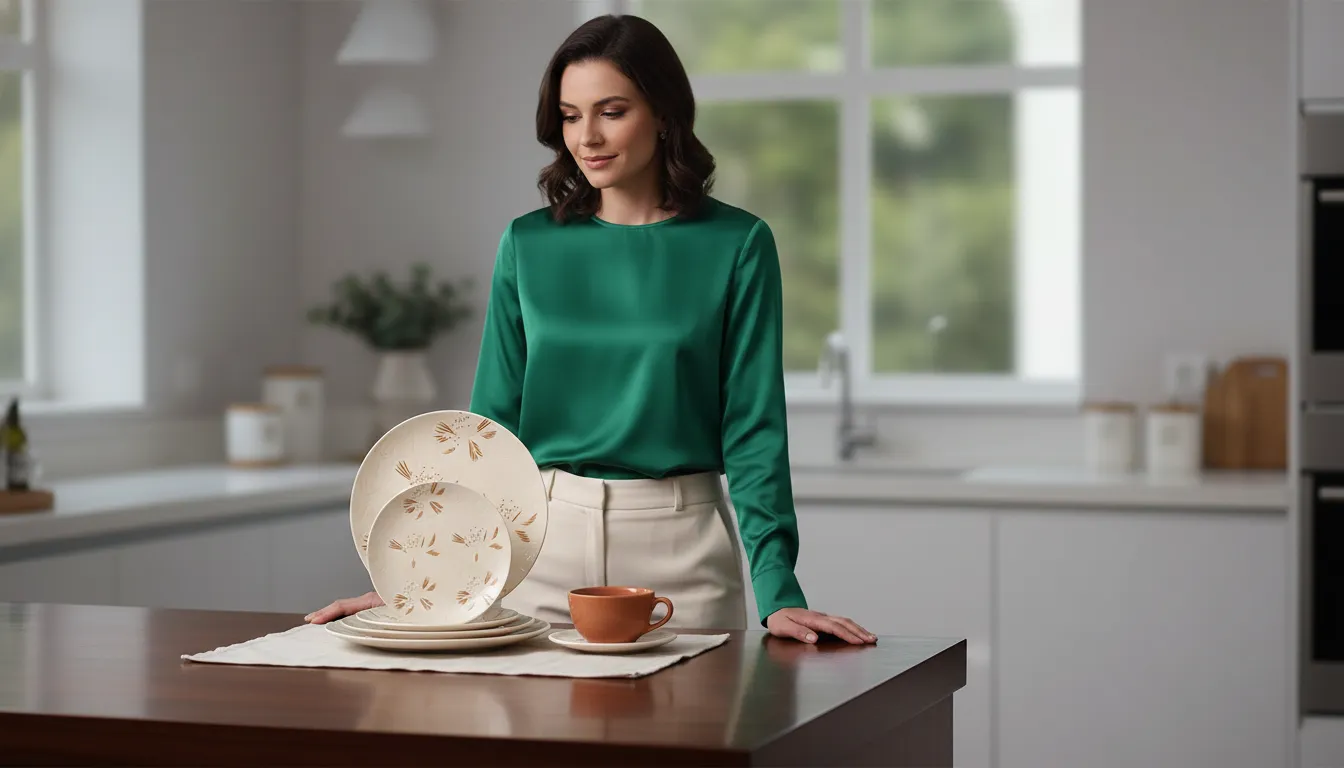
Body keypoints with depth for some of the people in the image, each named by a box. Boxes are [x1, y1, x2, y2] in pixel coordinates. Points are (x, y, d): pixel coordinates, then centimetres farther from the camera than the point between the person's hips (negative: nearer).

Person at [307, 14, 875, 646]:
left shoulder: (736, 245, -4)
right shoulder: (529, 244, 3)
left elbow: (753, 427, -6)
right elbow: (494, 419, 5)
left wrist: (779, 591, -16)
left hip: (679, 547, -2)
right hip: (543, 543, 2)